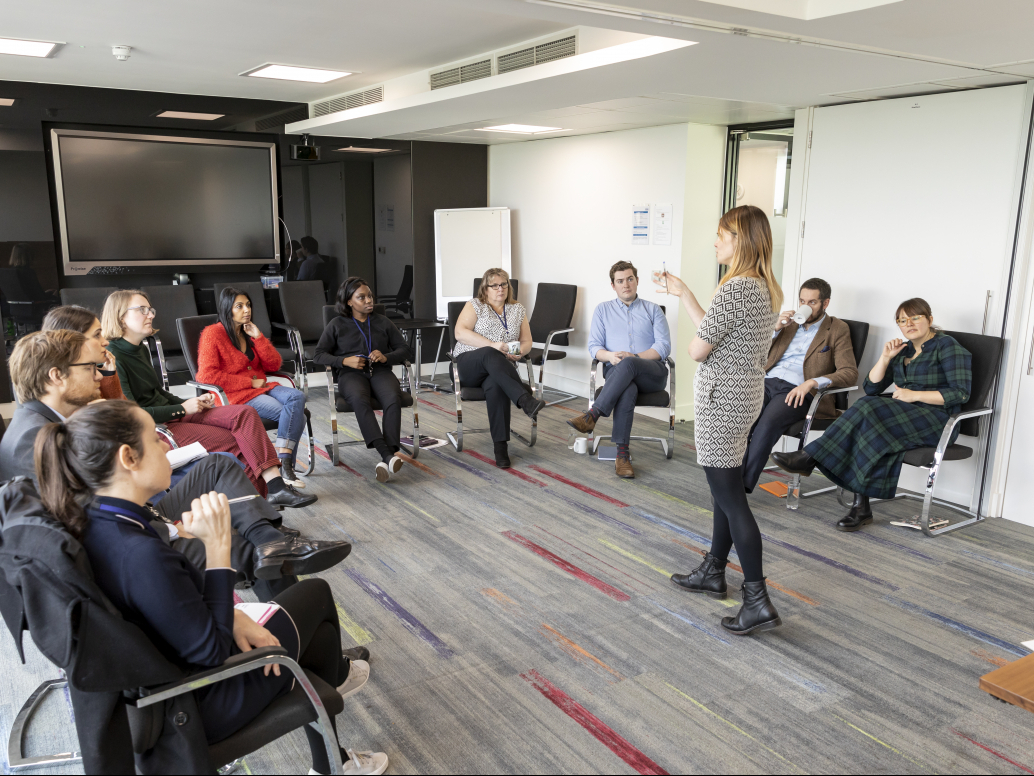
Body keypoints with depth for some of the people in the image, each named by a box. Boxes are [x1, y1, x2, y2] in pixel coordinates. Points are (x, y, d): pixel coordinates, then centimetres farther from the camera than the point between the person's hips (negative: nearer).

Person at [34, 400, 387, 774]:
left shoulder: (91, 522, -7)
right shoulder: (142, 554, -37)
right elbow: (211, 652, -27)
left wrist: (233, 616, -6)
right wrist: (217, 546, -29)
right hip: (196, 709, -8)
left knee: (319, 633, 21)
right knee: (314, 593, 11)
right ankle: (336, 673, 46)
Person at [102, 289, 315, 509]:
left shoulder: (141, 350, 14)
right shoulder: (114, 358, -15)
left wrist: (191, 402, 7)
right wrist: (182, 409, -14)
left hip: (173, 414, 9)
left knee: (245, 413, -13)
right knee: (235, 441, -18)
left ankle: (275, 484, -23)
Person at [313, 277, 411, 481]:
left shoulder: (383, 322, 23)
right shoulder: (337, 325, 17)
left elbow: (404, 349, 20)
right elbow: (319, 354, 12)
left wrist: (386, 357, -2)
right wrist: (344, 361, -7)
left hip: (380, 371, 2)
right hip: (351, 374, -2)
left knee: (393, 399, -35)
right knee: (360, 400, -39)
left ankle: (386, 460, -46)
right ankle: (389, 456, -50)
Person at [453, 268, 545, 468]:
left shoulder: (518, 309, 18)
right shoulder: (474, 306, 8)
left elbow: (526, 341, 16)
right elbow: (460, 332, -8)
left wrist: (519, 352, -10)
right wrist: (492, 345, -19)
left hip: (501, 369, 2)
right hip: (469, 365, -1)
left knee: (496, 386, -37)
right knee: (491, 355, -39)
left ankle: (500, 447, -41)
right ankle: (525, 399, -52)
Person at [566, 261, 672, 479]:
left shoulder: (653, 310, 15)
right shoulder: (603, 309, 19)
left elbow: (664, 347, 2)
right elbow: (593, 347, 10)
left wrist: (634, 357, -14)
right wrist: (609, 356, -14)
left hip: (652, 373, 0)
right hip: (616, 371, 0)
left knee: (627, 365, -38)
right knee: (627, 390, -38)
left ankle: (592, 415, -40)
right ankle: (622, 454, -39)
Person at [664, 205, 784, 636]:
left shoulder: (735, 289, -22)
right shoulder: (765, 288, 9)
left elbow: (698, 349, -18)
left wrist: (691, 347, 6)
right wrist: (682, 293, 17)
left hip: (721, 399, -10)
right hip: (744, 395, 10)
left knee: (730, 496, -4)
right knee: (725, 490, 19)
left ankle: (758, 602, 0)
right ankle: (713, 572, 34)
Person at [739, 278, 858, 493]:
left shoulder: (838, 330, 9)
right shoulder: (789, 322, 24)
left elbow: (850, 373, -3)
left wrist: (812, 382, -19)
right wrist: (776, 328, 4)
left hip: (797, 391, -4)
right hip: (767, 382, 4)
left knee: (768, 422, -35)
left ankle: (743, 485, -31)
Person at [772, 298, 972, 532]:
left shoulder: (947, 347, 0)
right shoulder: (903, 350, 19)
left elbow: (961, 393, -11)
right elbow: (871, 388, 13)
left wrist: (914, 395, -16)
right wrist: (885, 357, 0)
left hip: (936, 422, -6)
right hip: (902, 413, 6)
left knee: (869, 410, -31)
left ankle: (809, 458, -30)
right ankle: (861, 506, -33)